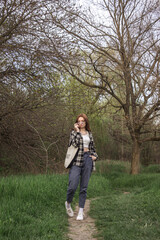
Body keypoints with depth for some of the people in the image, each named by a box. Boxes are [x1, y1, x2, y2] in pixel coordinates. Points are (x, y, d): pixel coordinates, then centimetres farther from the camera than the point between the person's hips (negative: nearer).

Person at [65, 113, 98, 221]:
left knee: (84, 187, 4)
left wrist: (95, 156, 6)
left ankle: (81, 211, 12)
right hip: (77, 160, -3)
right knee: (72, 186, -11)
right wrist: (77, 131, -9)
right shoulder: (74, 132, 6)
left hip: (88, 159, 3)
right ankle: (68, 203, 19)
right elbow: (73, 144, -13)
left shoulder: (90, 134, 17)